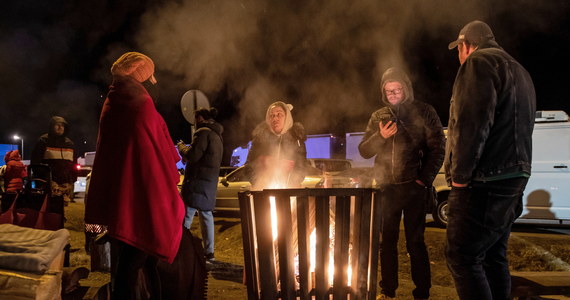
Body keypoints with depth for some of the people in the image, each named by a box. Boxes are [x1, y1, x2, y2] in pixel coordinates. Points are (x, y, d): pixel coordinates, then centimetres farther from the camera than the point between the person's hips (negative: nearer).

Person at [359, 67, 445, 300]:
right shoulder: (378, 117, 11)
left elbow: (438, 148, -2)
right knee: (387, 242, 10)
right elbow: (364, 151, 9)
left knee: (415, 243, 1)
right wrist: (380, 136, -9)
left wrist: (424, 180, -9)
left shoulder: (423, 112, 1)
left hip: (413, 187, -4)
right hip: (386, 188, 4)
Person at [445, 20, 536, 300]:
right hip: (515, 175, 10)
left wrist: (460, 175, -16)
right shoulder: (519, 72, 24)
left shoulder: (479, 62, -8)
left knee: (462, 257, -8)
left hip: (484, 181, -10)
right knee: (494, 256, 15)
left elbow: (473, 123, -21)